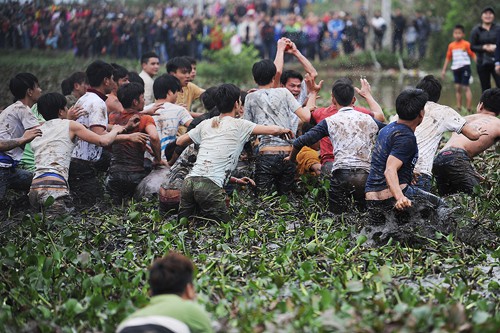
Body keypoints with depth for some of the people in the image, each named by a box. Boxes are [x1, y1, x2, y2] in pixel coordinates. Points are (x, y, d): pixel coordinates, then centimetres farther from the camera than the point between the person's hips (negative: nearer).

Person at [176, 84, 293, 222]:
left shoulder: (206, 124, 18)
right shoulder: (239, 125, 3)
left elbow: (180, 141, 29)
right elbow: (273, 130, -1)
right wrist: (284, 130, 22)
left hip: (189, 180, 5)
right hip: (210, 185, -5)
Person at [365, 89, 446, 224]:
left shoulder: (387, 129, 16)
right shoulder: (407, 138, -13)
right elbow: (390, 170, -26)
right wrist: (400, 197, -40)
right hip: (390, 195, -8)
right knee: (440, 205, 3)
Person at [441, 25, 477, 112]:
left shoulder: (466, 44, -4)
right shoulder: (451, 45, 10)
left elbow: (473, 55, -5)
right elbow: (448, 58, 18)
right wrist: (444, 70, 18)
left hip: (465, 67, -5)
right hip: (455, 68, 5)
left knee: (466, 87, -6)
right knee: (457, 87, 6)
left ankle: (468, 109, -5)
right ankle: (458, 107, 11)